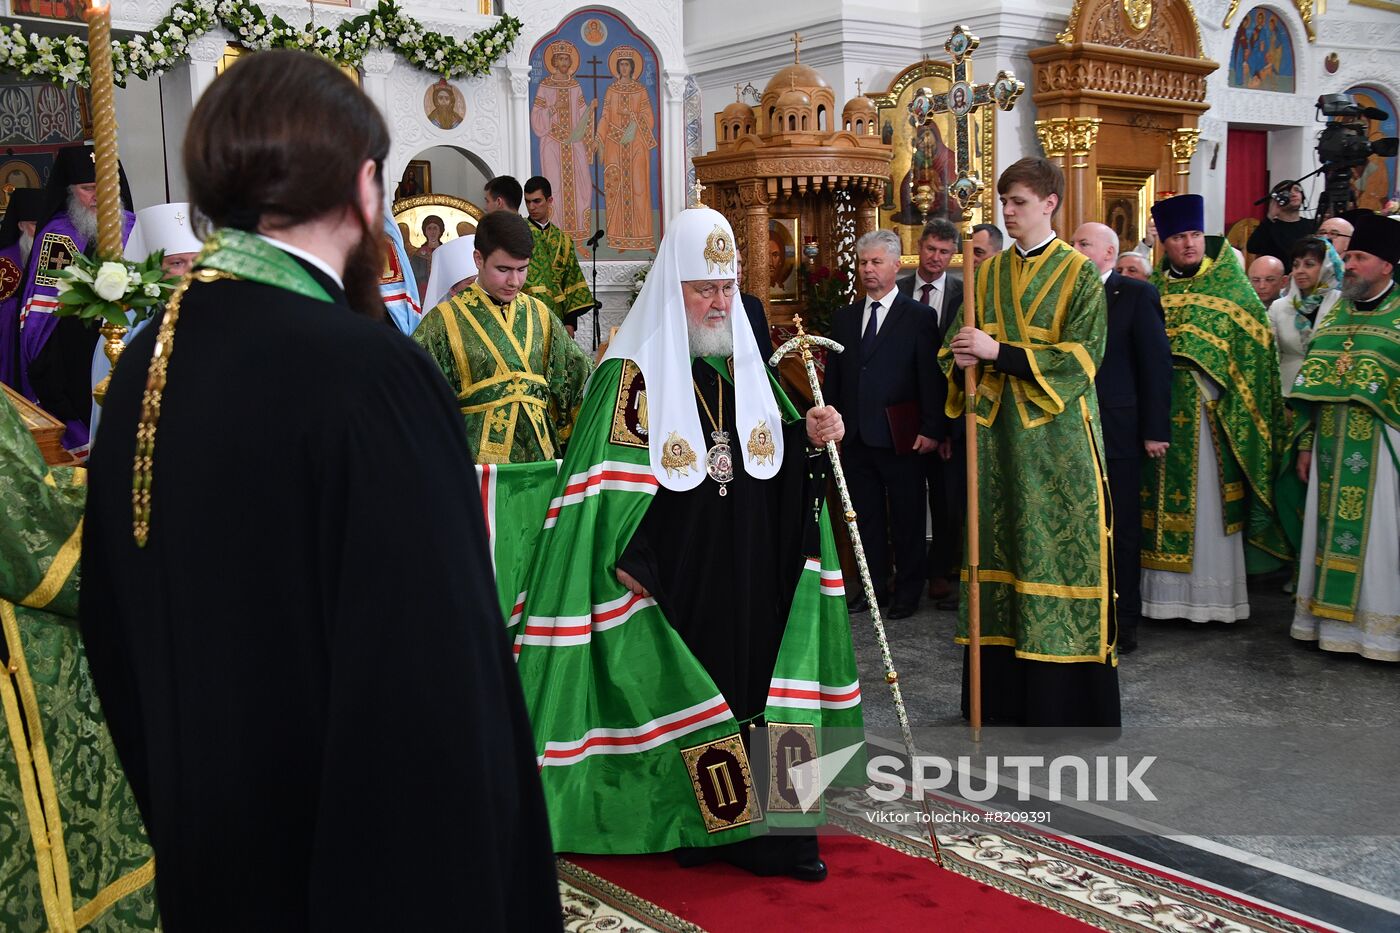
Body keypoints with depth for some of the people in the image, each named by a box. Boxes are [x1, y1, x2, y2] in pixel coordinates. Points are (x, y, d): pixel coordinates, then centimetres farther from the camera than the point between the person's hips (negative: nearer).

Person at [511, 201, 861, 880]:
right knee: (686, 691, 3)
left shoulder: (744, 361, 11)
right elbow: (604, 479, -10)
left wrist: (810, 436, -5)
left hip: (752, 575, 5)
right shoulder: (634, 370, -8)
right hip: (677, 579, -5)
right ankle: (693, 822, 19)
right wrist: (630, 563, -17)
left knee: (755, 679, 5)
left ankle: (762, 825, 13)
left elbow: (774, 456, 16)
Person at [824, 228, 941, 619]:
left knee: (907, 519, 5)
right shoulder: (843, 318, 12)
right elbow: (833, 378, 13)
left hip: (900, 437, -4)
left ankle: (908, 591, 16)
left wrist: (931, 429, -11)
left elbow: (931, 377, -5)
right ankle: (874, 586, 22)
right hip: (855, 437, 4)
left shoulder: (919, 317, -1)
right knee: (866, 517, 11)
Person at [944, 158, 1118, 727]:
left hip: (1057, 435, -4)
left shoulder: (1079, 274, -2)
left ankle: (1065, 700, 4)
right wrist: (962, 357, -10)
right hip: (998, 432, 5)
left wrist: (998, 352, -18)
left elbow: (1080, 357, -11)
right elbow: (961, 345, 15)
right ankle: (1004, 694, 12)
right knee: (1001, 545, 4)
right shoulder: (989, 273, 13)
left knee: (1061, 546, -4)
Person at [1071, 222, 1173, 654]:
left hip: (1117, 431, -4)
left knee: (1121, 527, 6)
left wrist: (1155, 430, -11)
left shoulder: (1136, 294, -3)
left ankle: (1124, 618, 15)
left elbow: (1156, 362, -6)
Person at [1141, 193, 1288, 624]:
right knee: (1167, 499, 2)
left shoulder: (1230, 286, 6)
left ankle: (1213, 594, 5)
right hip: (1161, 409, 3)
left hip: (1209, 412, -2)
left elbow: (1254, 343, 1)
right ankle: (1167, 590, 9)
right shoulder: (1153, 289, 14)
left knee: (1208, 499, -2)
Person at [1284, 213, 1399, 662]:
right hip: (1332, 445, 5)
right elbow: (1309, 386, 15)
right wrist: (1304, 444, 11)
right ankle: (1332, 620, 18)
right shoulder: (1334, 314, 14)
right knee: (1330, 531, 8)